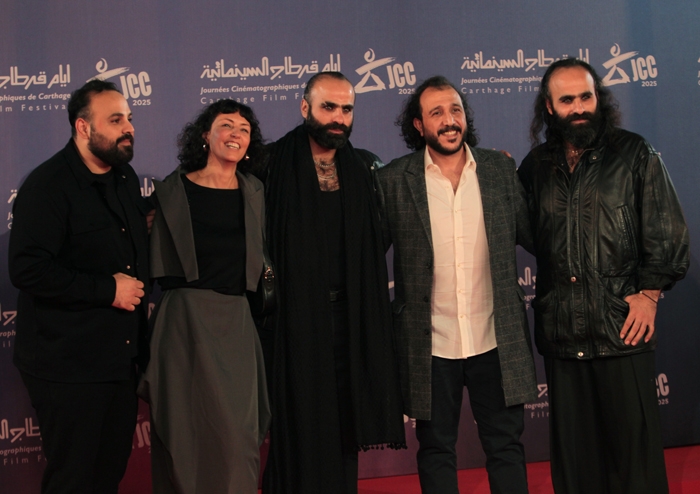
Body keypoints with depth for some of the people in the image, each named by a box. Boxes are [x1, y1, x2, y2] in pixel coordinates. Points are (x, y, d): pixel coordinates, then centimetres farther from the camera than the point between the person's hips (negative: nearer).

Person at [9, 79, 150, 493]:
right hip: (69, 365, -7)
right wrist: (108, 290, -21)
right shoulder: (48, 186, -15)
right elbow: (28, 270, -25)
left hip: (121, 356, 8)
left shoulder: (125, 177, 11)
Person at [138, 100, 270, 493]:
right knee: (188, 428, 3)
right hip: (185, 318, -2)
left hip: (237, 322, 2)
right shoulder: (173, 190, 1)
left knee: (239, 431, 1)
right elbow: (159, 267, 2)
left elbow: (259, 261, 13)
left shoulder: (254, 193, 9)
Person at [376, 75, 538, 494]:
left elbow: (531, 234, 6)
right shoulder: (393, 181, -4)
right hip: (431, 346, -1)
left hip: (496, 341, 1)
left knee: (506, 444, 11)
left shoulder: (501, 169, 2)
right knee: (436, 449, 13)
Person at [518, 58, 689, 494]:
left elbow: (667, 231, -1)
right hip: (560, 331, 3)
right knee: (573, 447, 11)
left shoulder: (634, 155, 2)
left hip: (622, 327, -3)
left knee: (633, 441, 1)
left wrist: (649, 294, -7)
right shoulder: (537, 166, 11)